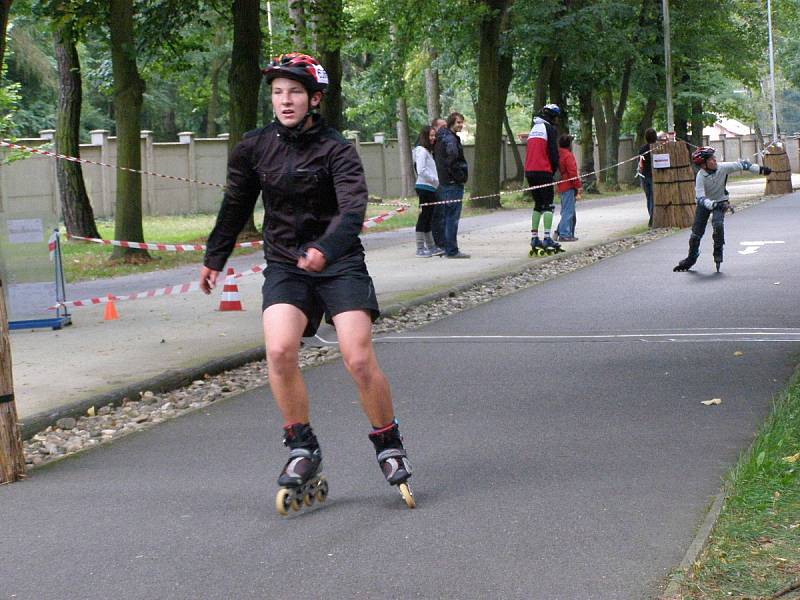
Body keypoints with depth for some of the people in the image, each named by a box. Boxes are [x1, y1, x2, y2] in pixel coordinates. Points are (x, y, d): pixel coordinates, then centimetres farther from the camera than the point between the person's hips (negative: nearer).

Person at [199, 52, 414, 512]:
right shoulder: (255, 148, 3)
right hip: (285, 265, 3)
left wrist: (325, 248, -43)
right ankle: (303, 448, -4)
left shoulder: (336, 150, -10)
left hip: (339, 263, -3)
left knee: (360, 359, -15)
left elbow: (353, 210, -25)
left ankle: (389, 444, 9)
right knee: (279, 351, -22)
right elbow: (236, 207, 18)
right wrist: (215, 258, 24)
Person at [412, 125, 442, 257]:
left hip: (430, 188, 10)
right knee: (424, 217, -6)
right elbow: (421, 171, -19)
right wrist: (436, 180, -12)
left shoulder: (428, 151, 19)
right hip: (425, 188, -10)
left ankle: (431, 247, 19)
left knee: (428, 218, 13)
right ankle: (420, 249, -3)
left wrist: (436, 181, 6)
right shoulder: (421, 150, -11)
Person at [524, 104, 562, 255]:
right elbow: (553, 151, -10)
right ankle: (547, 239, -12)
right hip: (543, 171, -7)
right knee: (548, 205, -5)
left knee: (538, 204, 14)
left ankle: (534, 238, 10)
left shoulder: (534, 129, 21)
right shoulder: (550, 129, -4)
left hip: (529, 171, 7)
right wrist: (554, 169, 5)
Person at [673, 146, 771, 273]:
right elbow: (700, 198, -34)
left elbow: (742, 165, -10)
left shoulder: (723, 167, -20)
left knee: (718, 224, -26)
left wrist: (760, 169, -10)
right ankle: (691, 258, 22)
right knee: (697, 231, 0)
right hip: (704, 204, -1)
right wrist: (712, 204, -49)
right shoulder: (700, 176, -27)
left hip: (720, 201, 1)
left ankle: (718, 252, -5)